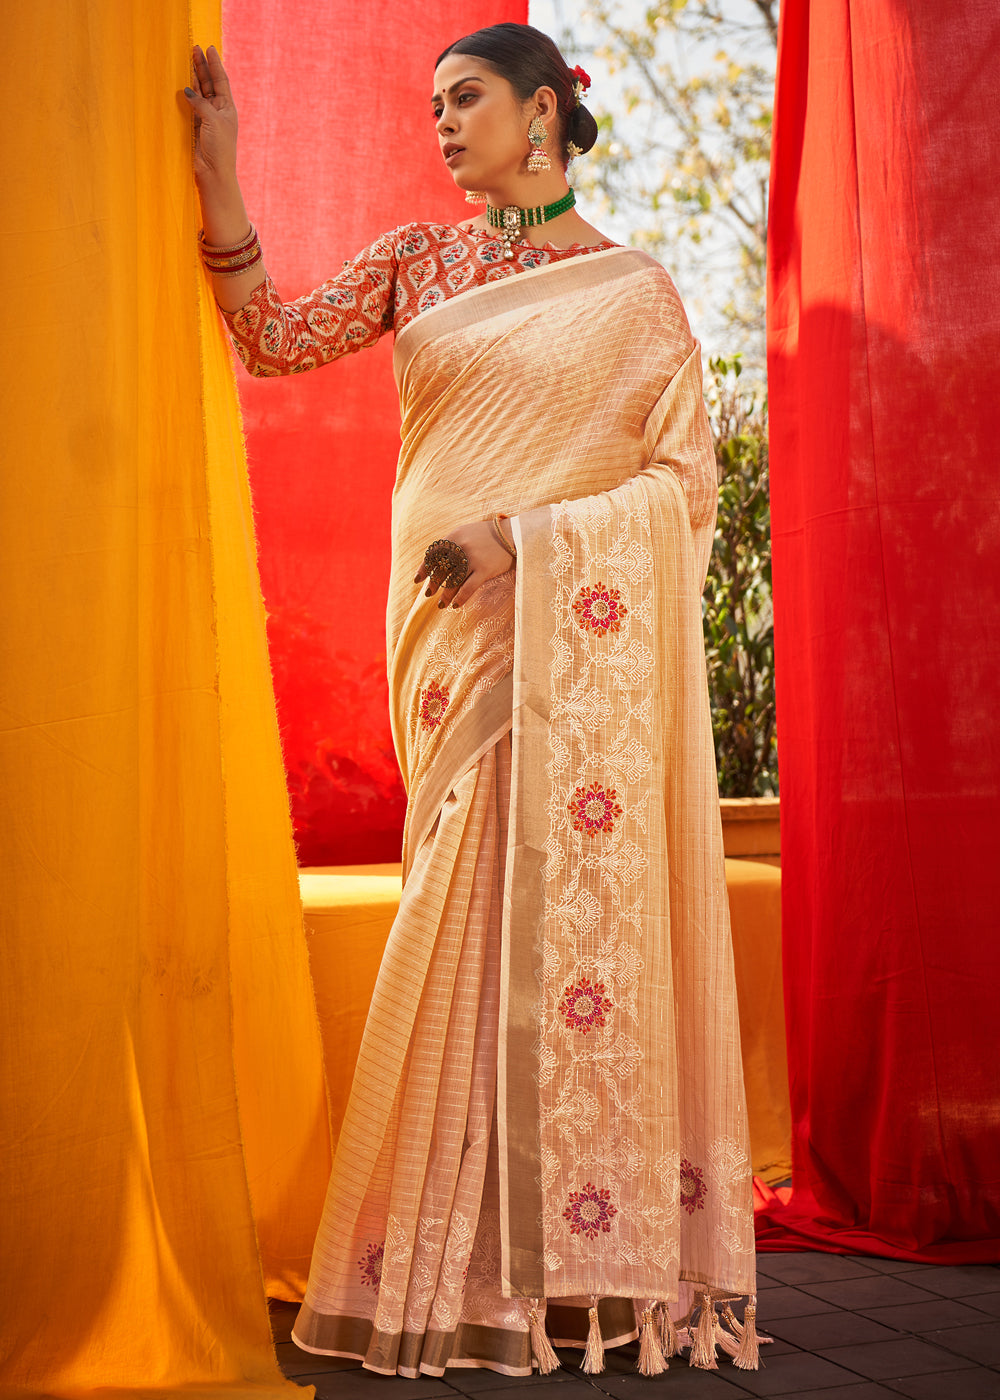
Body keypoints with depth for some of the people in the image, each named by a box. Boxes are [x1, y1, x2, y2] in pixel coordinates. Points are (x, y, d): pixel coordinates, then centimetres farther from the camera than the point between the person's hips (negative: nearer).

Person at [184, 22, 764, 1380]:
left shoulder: (634, 289, 6)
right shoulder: (417, 259, 15)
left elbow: (687, 481, 0)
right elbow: (279, 340, 4)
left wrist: (526, 534, -12)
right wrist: (218, 181, -6)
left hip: (577, 640, -3)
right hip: (451, 633, 3)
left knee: (569, 912, -6)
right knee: (473, 919, 0)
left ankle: (584, 1262, 1)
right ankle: (481, 1265, 7)